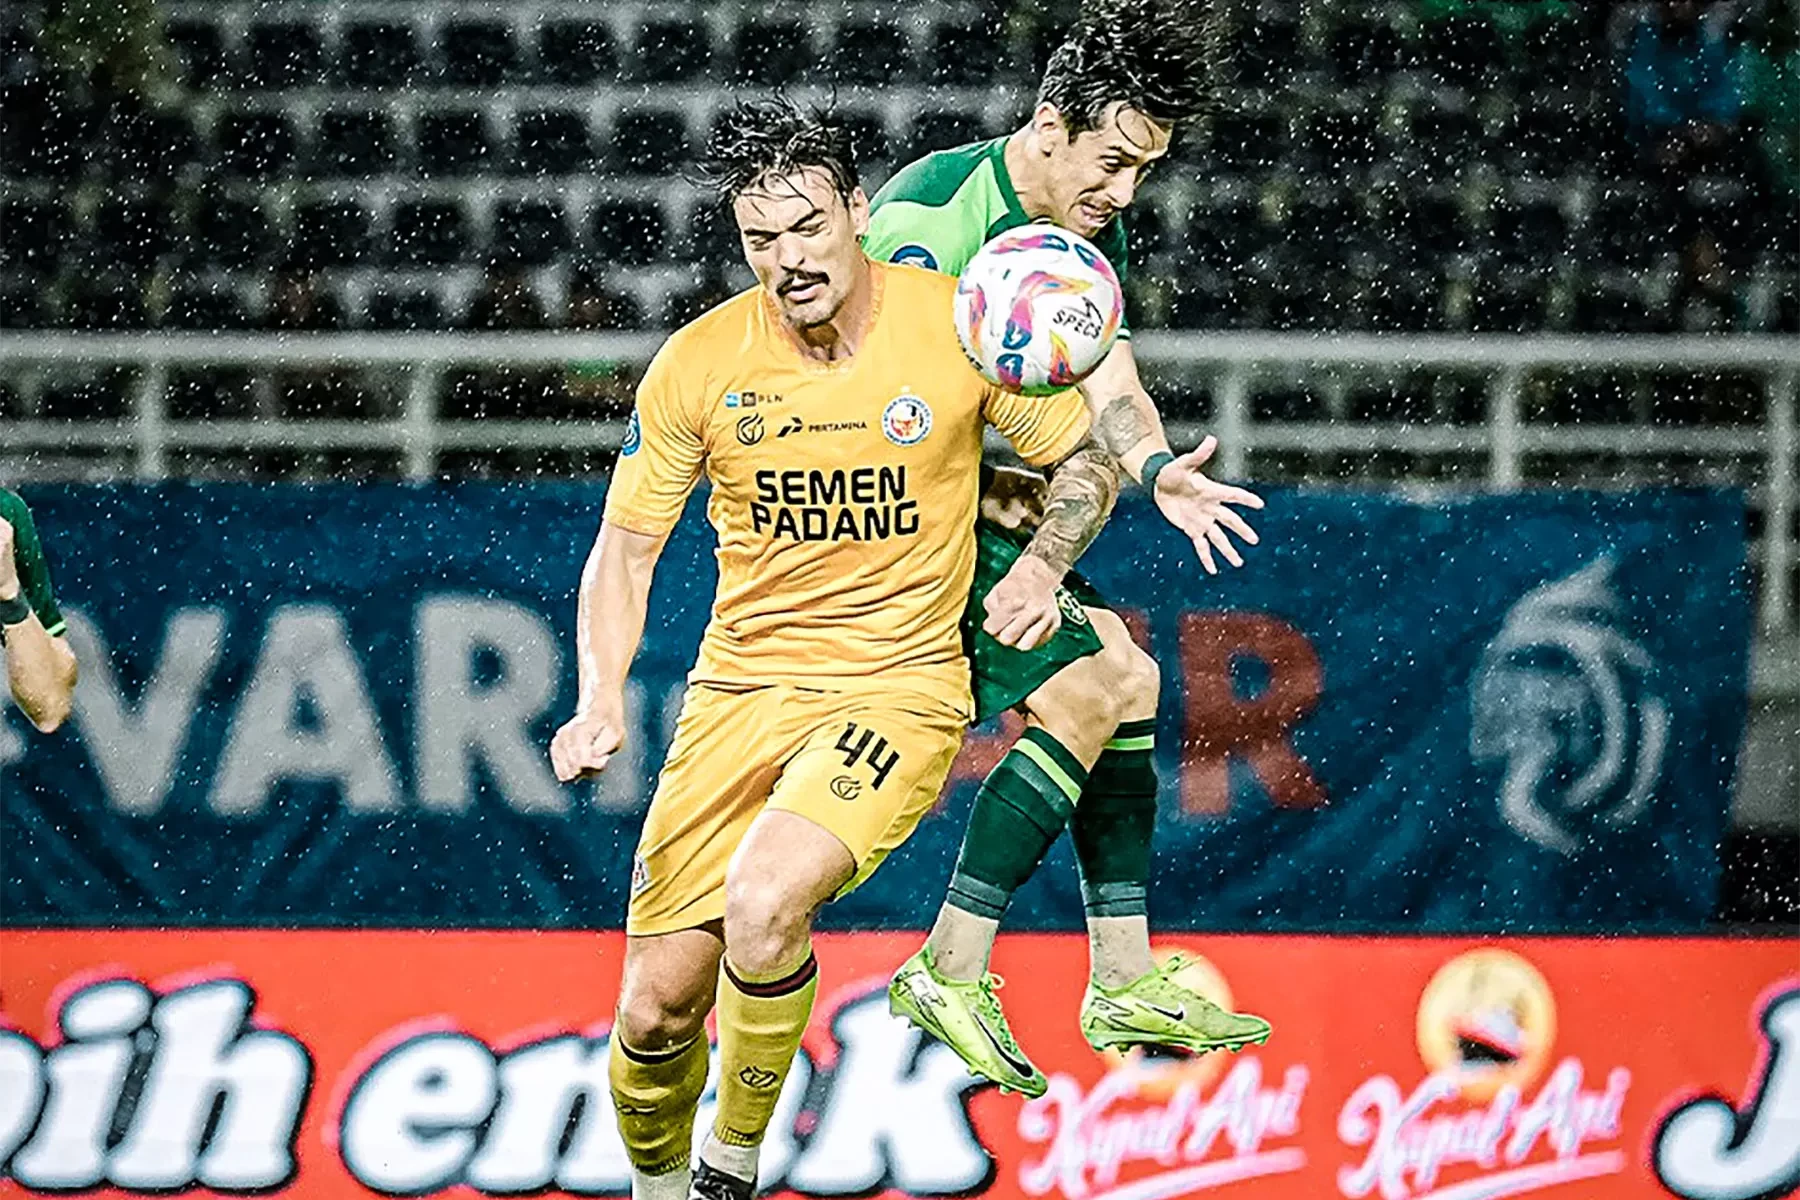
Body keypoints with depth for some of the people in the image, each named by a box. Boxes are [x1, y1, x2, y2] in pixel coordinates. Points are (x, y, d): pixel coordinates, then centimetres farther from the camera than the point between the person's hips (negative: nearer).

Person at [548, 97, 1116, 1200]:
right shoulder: (699, 363, -4)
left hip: (901, 687, -3)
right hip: (741, 686, 3)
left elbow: (1087, 461, 9)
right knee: (656, 1011, -3)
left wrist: (1040, 570, -9)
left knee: (763, 903, -31)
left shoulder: (960, 327, -7)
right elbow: (627, 543, 6)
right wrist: (601, 699, -9)